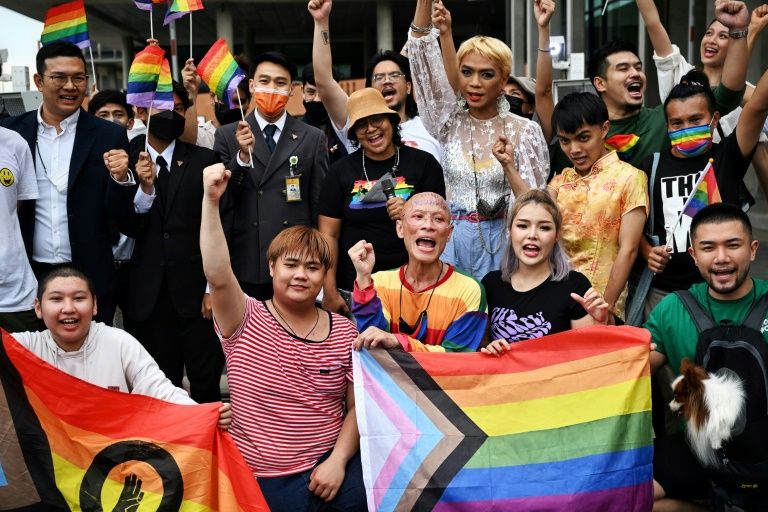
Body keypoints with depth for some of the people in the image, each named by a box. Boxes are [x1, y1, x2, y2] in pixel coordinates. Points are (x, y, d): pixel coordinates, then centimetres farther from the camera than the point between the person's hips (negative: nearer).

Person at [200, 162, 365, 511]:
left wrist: (338, 459, -10)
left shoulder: (344, 332, 3)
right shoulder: (245, 322, -3)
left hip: (331, 465, 2)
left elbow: (356, 406, 5)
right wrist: (211, 201, -30)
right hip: (268, 478, -1)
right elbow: (218, 277, -22)